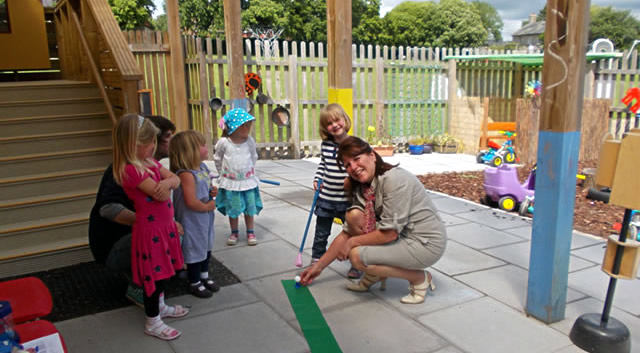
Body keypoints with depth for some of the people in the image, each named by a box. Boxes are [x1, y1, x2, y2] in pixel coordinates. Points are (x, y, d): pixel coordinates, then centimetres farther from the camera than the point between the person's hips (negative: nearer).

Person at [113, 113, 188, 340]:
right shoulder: (130, 170, -24)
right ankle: (152, 323, 19)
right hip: (150, 229, -9)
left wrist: (166, 182, -20)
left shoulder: (150, 162, 6)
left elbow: (175, 180, 2)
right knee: (153, 275, 3)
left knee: (163, 270, 23)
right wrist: (161, 185, -5)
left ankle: (160, 306, 43)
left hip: (164, 224, 9)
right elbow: (160, 195, -27)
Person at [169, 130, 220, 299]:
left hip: (205, 218, 9)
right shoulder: (186, 174, -28)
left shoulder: (203, 166, 1)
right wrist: (208, 206, -17)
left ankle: (204, 276, 42)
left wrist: (212, 192, -2)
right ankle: (194, 283, 26)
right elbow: (191, 202, -31)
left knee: (206, 247, 22)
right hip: (192, 221, -9)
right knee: (195, 249, 7)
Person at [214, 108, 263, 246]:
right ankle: (234, 233, 27)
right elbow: (217, 159, 2)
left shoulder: (249, 140, -7)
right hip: (230, 182, -2)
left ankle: (250, 232, 25)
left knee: (250, 208, 10)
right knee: (232, 209, 10)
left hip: (248, 180, 2)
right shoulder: (223, 142, -14)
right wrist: (224, 174, 8)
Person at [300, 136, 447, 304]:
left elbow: (390, 233, -24)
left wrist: (352, 242, -11)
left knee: (357, 256, -19)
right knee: (354, 215, -7)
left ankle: (420, 278, -1)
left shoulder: (395, 179, -24)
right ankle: (374, 275, 10)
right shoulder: (362, 189, 2)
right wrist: (318, 266, 7)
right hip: (402, 236, 8)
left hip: (427, 242, -8)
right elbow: (346, 233, 6)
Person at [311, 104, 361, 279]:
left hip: (347, 199, -3)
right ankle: (316, 259, 33)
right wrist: (317, 179, 6)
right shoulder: (325, 144, 2)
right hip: (325, 198, 3)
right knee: (321, 232, 16)